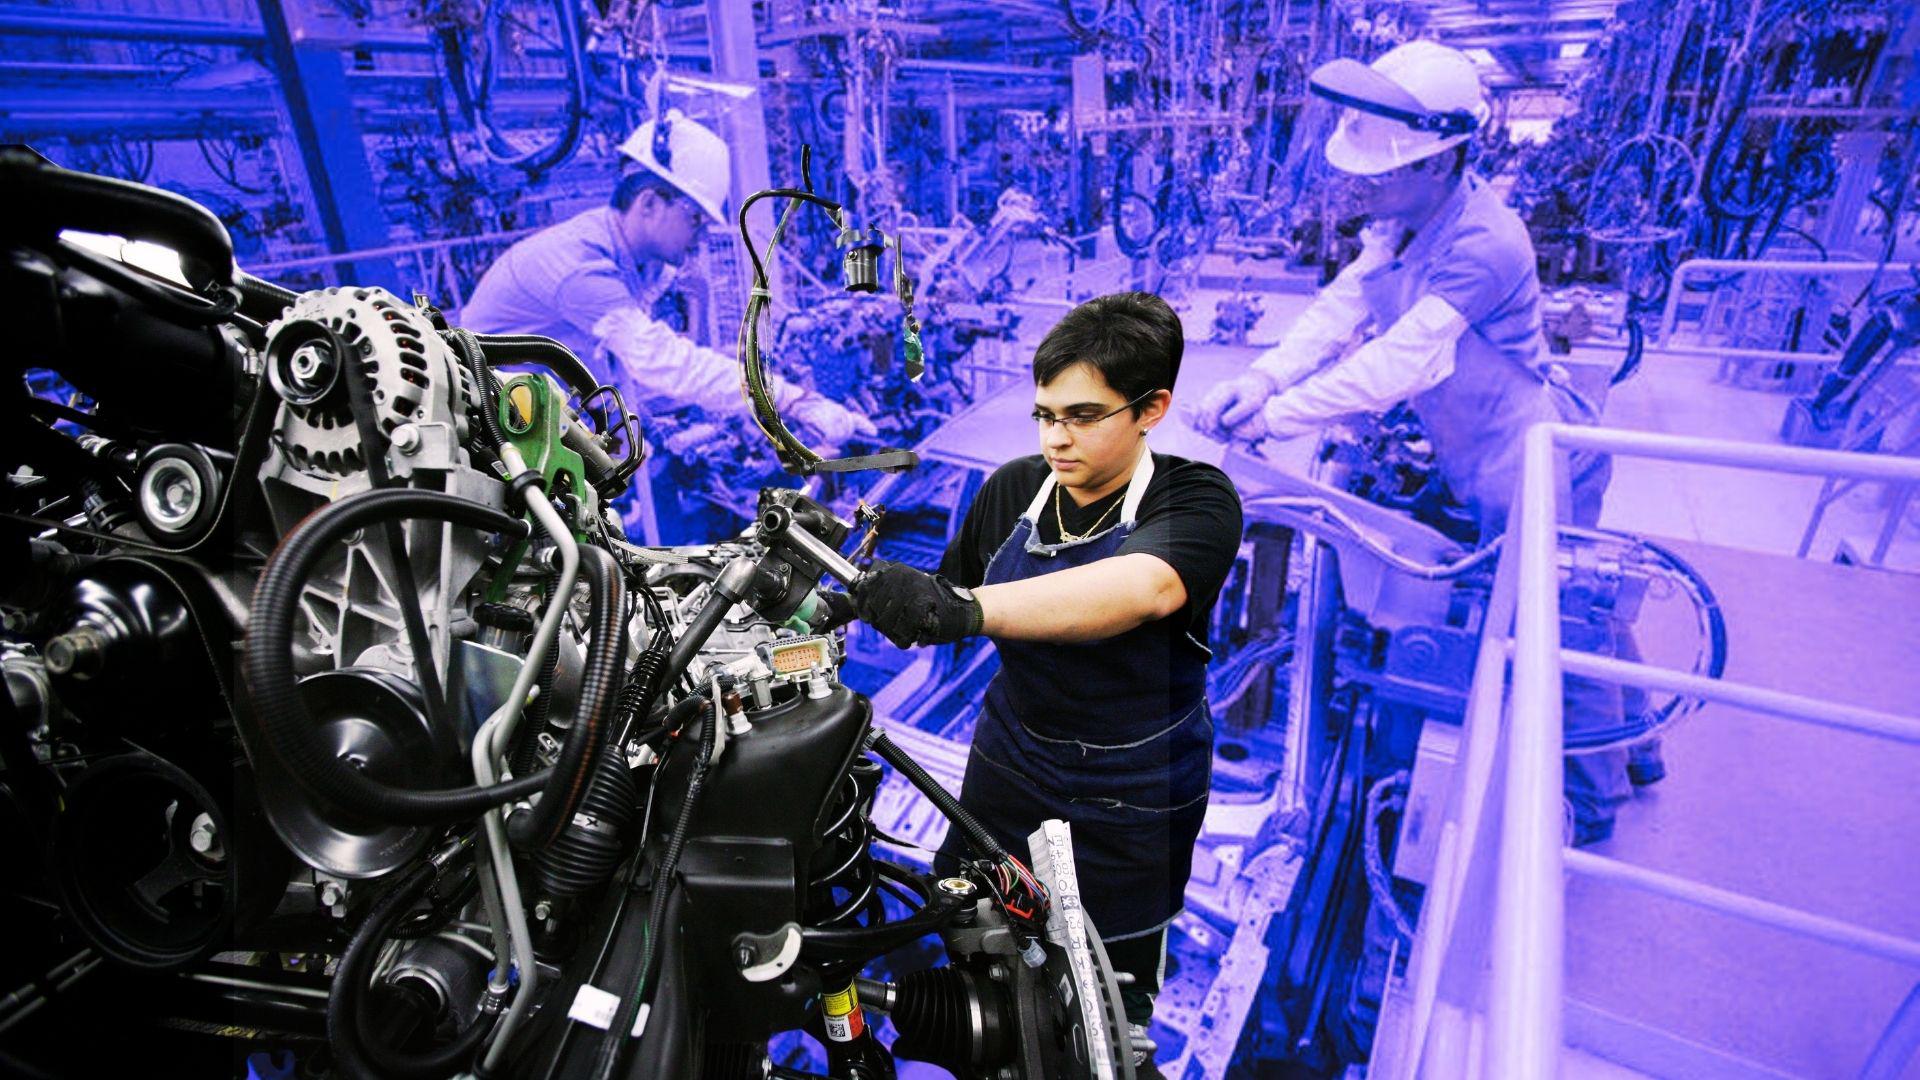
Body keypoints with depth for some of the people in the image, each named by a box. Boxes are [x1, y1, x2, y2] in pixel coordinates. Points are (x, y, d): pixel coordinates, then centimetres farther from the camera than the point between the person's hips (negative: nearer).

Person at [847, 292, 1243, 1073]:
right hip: (1008, 767, 4)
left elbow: (1142, 588, -41)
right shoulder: (1011, 488, -4)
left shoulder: (1197, 499, -19)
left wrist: (964, 609, -53)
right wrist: (885, 597, -14)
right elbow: (947, 606, 4)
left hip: (1131, 800, -4)